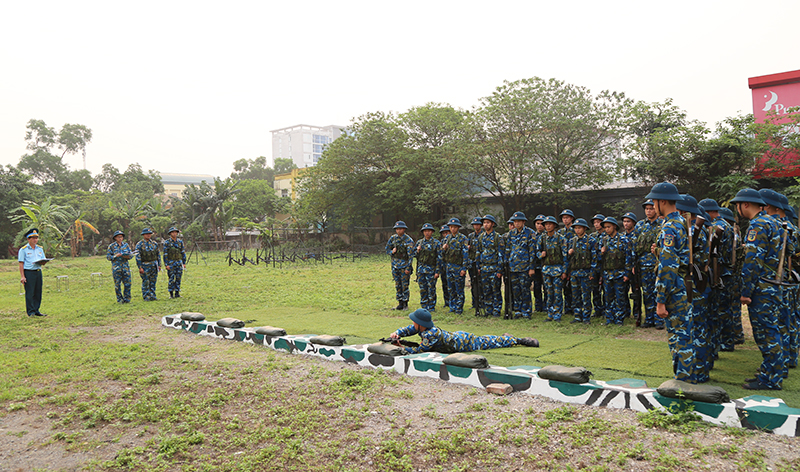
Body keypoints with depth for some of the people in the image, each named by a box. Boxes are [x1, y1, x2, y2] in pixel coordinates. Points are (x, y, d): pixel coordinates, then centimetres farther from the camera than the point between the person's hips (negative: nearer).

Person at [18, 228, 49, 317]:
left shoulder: (40, 249, 14)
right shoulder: (23, 249, -2)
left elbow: (44, 260, 18)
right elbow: (21, 264, -5)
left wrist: (43, 262, -8)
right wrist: (22, 276, -12)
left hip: (38, 272, 5)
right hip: (28, 272, -5)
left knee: (38, 292, 6)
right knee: (30, 293, -4)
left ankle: (36, 310, 13)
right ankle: (30, 312, 2)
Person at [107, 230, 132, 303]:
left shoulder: (126, 245, 10)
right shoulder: (111, 246, 1)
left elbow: (131, 253, 10)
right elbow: (108, 256, 0)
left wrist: (128, 256, -11)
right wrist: (115, 256, -16)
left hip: (125, 267, 2)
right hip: (116, 268, -2)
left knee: (127, 283, 1)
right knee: (117, 284, 1)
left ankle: (127, 299, 11)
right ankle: (119, 299, 11)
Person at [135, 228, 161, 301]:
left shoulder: (154, 244, 10)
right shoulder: (139, 244, -4)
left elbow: (158, 255, 16)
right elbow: (138, 256, -8)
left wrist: (159, 265, 10)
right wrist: (140, 267, -14)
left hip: (154, 265, 4)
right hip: (145, 266, -4)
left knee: (153, 282, 7)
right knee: (145, 282, -2)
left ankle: (152, 296, 12)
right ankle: (146, 297, 4)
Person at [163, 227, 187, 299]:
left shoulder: (180, 242, 7)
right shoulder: (167, 243, -5)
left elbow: (183, 253, 10)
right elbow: (165, 254, -6)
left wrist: (184, 263, 6)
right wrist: (166, 265, -12)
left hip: (179, 263, 4)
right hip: (171, 263, -4)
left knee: (178, 278, 4)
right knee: (171, 279, -3)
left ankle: (177, 293, 10)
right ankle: (171, 294, 5)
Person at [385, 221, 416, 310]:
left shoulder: (408, 240, -10)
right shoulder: (393, 238, 4)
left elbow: (411, 255, -11)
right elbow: (387, 249, 15)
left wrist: (408, 268, -15)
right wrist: (392, 252, -9)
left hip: (404, 265, -5)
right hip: (395, 265, 5)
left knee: (405, 285, -3)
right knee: (397, 285, 7)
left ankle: (405, 304, 6)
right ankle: (400, 303, 14)